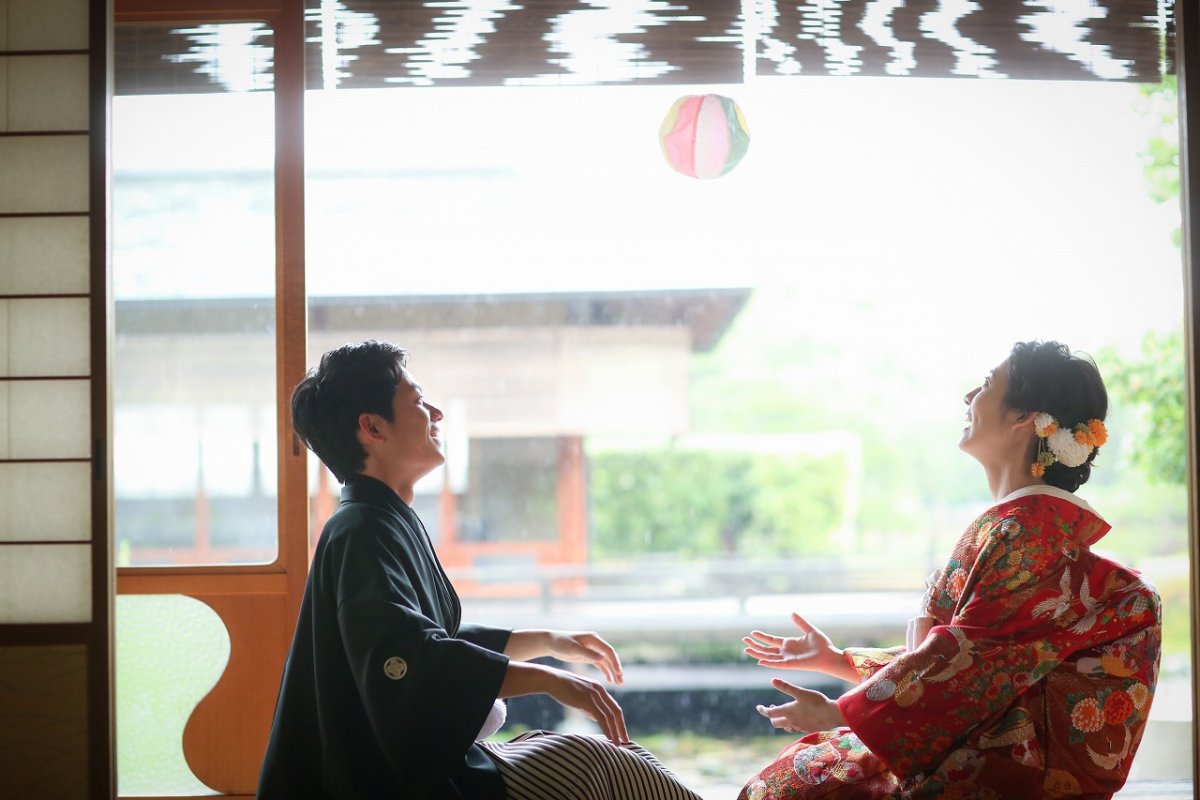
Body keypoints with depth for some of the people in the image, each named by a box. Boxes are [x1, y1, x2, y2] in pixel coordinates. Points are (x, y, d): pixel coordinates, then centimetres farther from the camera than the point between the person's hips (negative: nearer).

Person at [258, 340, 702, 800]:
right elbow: (410, 659, -32)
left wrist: (547, 641, 23)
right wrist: (549, 679, -33)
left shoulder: (386, 524, 16)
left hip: (421, 760, 10)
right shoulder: (362, 534, -17)